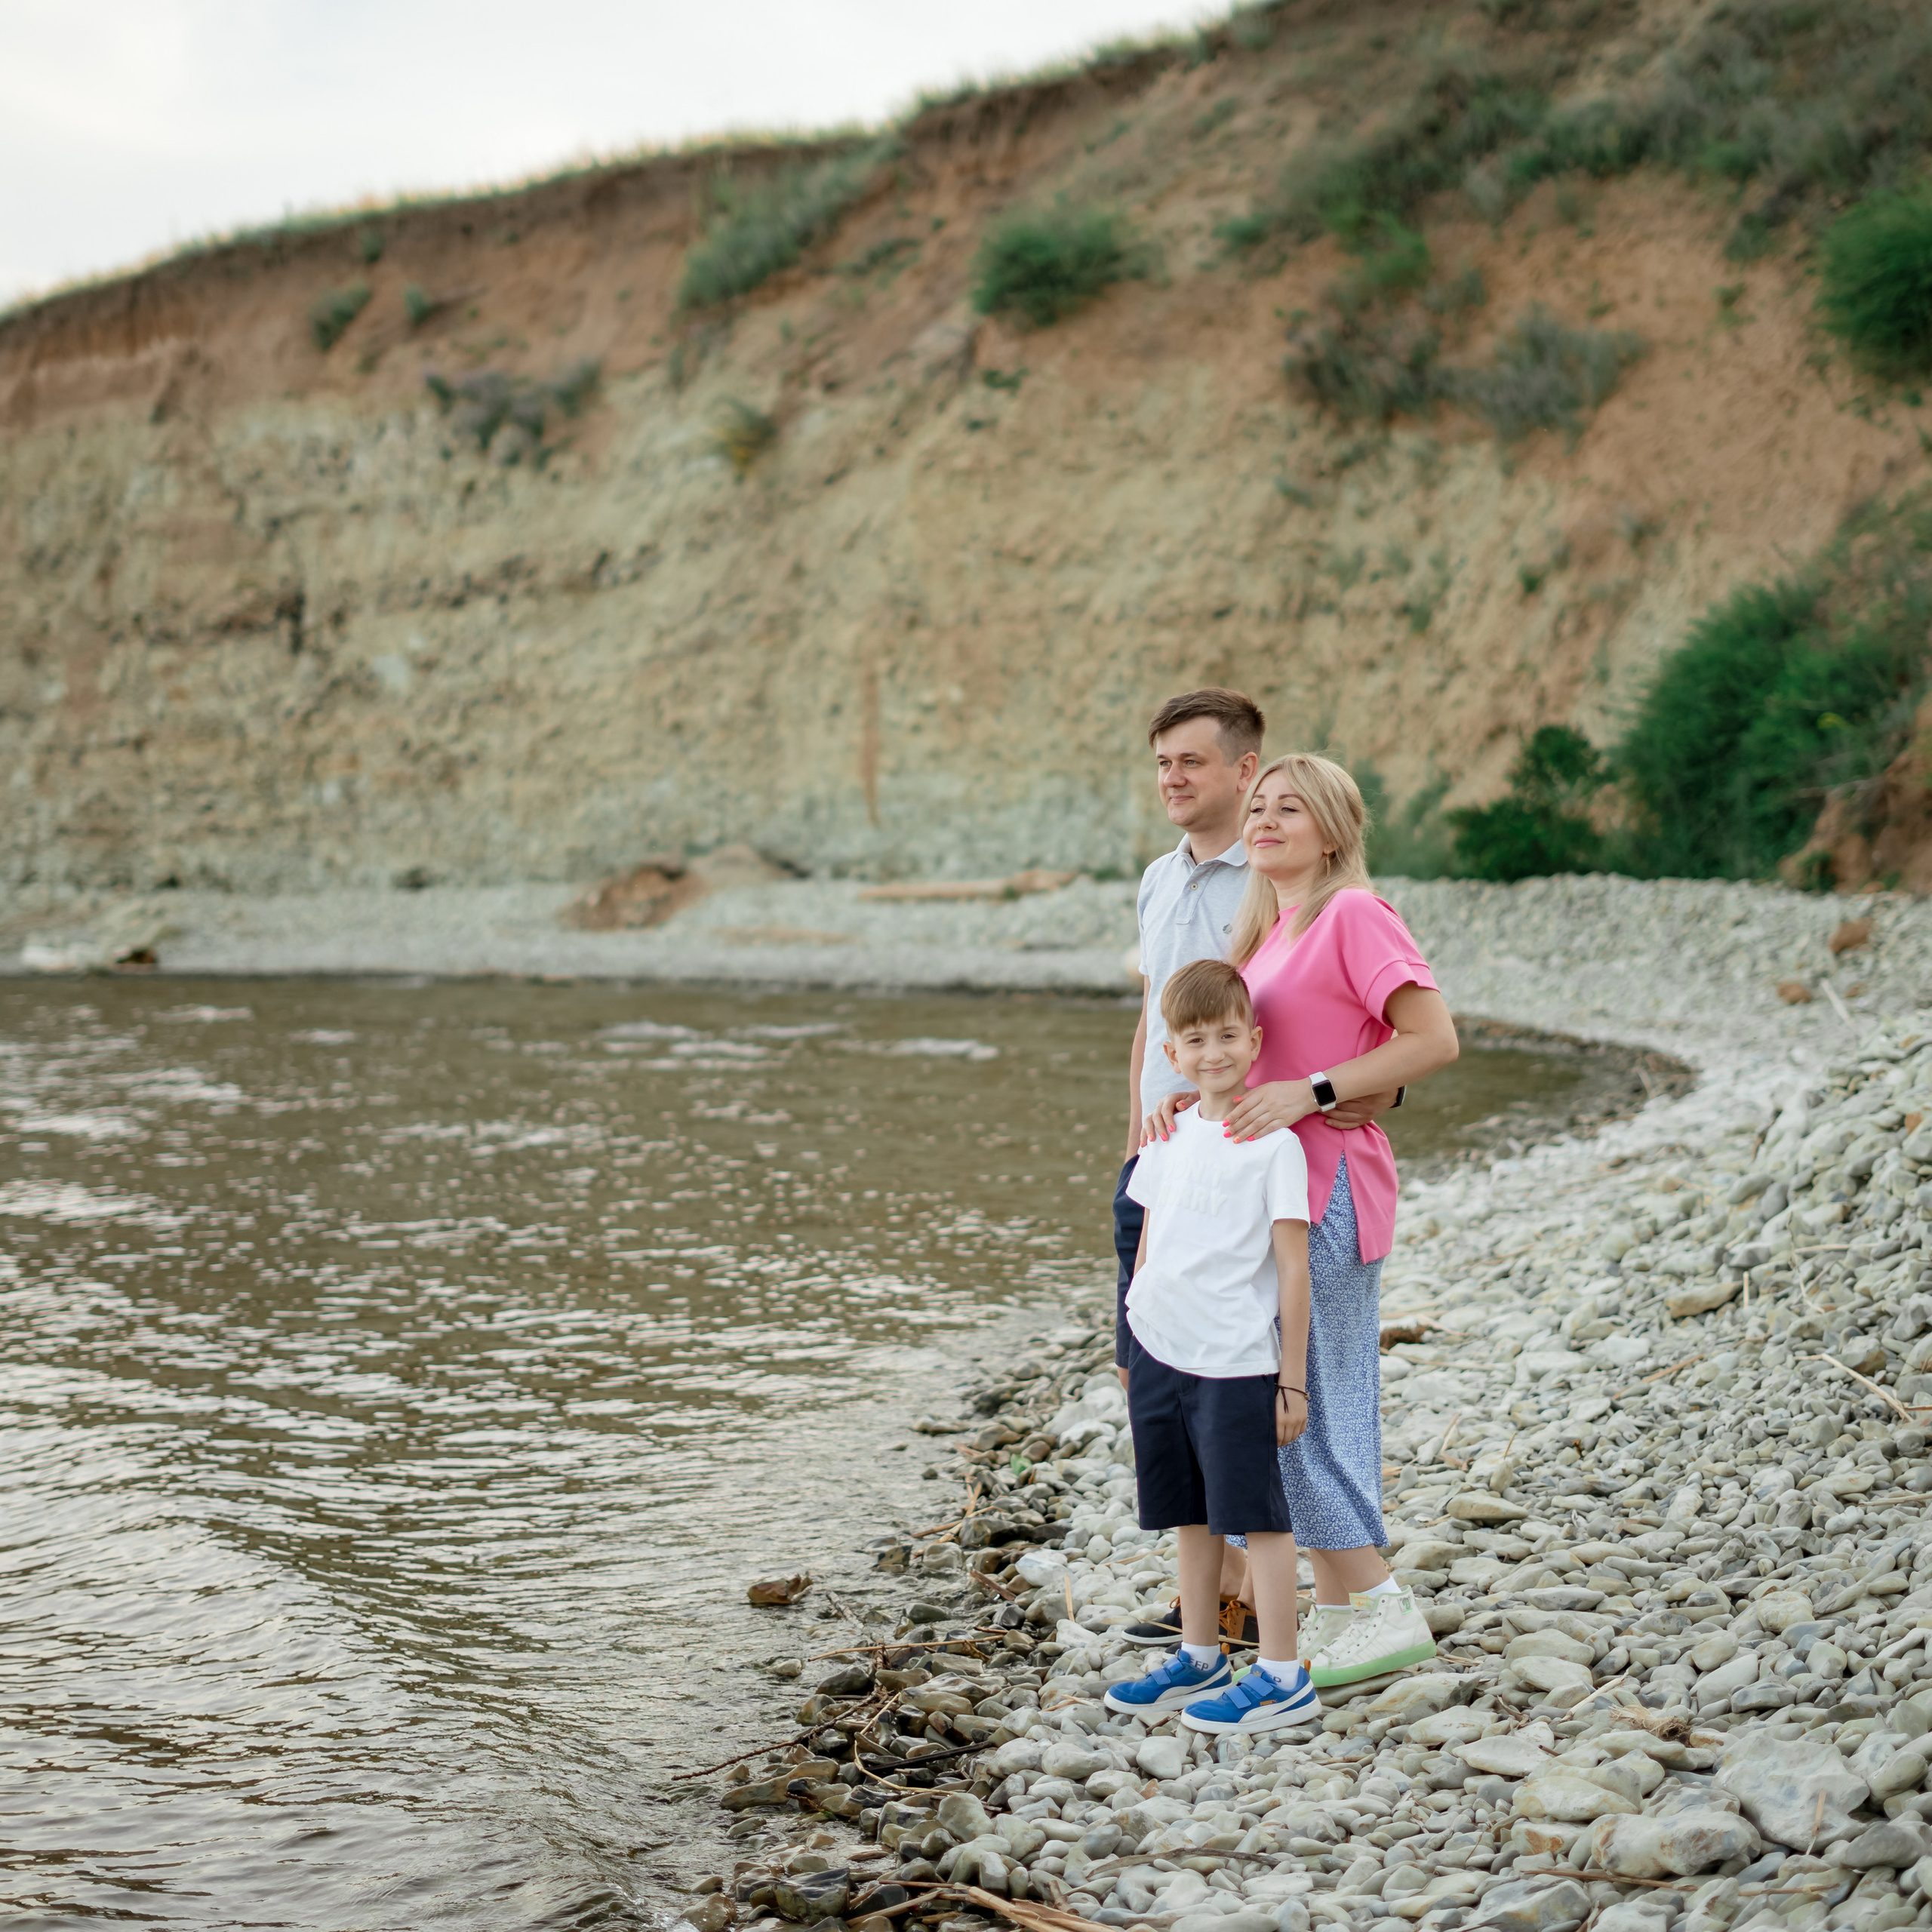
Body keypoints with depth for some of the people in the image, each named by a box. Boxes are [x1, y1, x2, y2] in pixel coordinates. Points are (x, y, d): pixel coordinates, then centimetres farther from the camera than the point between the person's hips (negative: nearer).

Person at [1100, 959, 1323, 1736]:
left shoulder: (1274, 1145, -10)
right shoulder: (1171, 1137, 9)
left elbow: (1293, 1266, -10)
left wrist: (1293, 1379, -10)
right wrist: (1135, 1347, 17)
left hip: (1237, 1359, -6)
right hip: (1161, 1351, 6)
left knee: (1256, 1513, -1)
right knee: (1190, 1513, 16)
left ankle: (1282, 1679, 5)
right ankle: (1199, 1658, 28)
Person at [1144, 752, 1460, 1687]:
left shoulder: (1354, 914, -11)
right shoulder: (1268, 931, 17)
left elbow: (1434, 1039, -18)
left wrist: (1309, 1094, -22)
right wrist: (1186, 1097, 3)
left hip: (1325, 1185, -9)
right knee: (1321, 1409, 11)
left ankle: (1382, 1610, -1)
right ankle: (1340, 1612, 17)